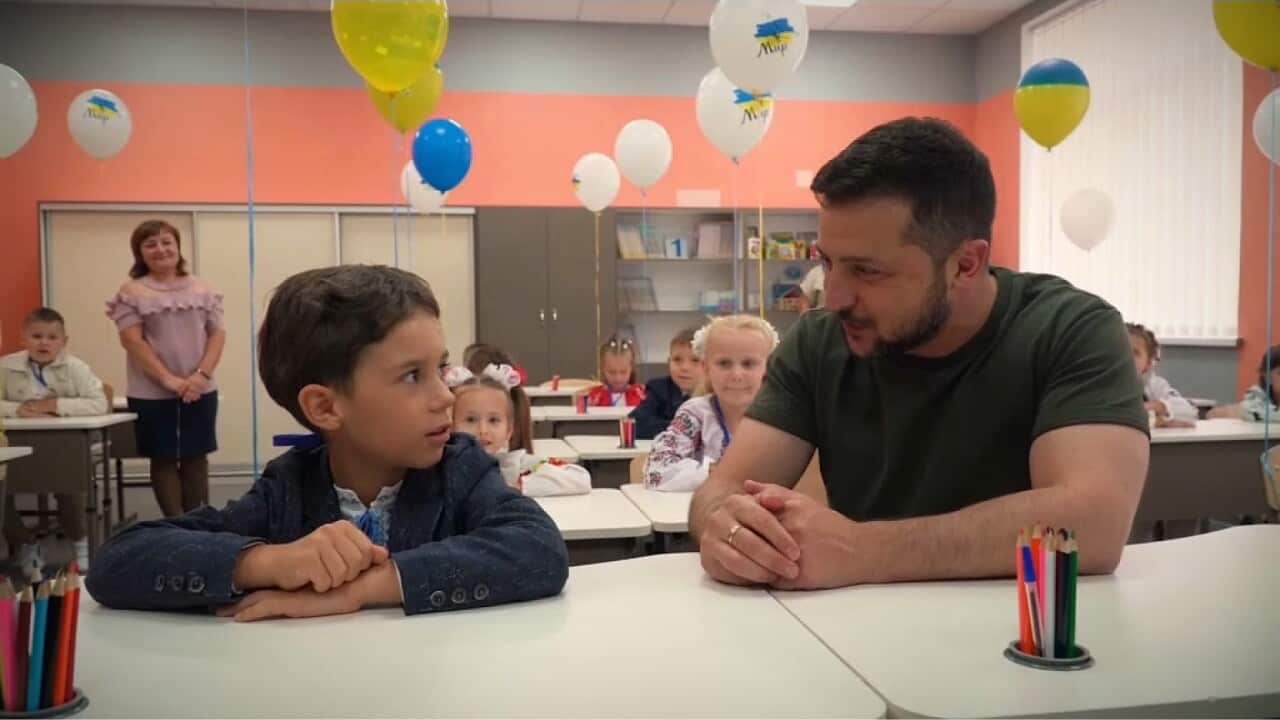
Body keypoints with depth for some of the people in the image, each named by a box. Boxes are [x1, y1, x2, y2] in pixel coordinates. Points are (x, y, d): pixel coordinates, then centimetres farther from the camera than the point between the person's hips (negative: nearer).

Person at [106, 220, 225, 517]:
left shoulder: (202, 289, 7)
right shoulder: (132, 292, -1)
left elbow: (217, 334, 3)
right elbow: (132, 340, -8)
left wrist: (201, 375, -12)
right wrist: (169, 380, -17)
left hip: (200, 391, 2)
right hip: (152, 393, -2)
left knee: (196, 457, 7)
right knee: (164, 459, 5)